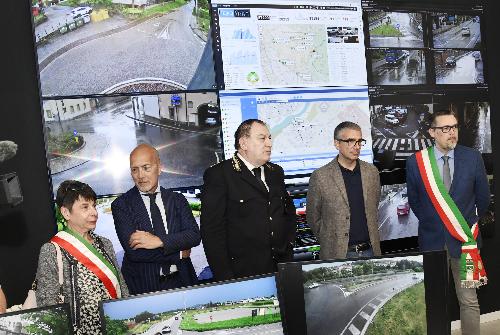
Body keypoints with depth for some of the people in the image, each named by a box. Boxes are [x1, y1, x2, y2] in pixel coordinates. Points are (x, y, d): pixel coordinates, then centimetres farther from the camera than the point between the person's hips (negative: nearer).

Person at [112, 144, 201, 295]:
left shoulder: (177, 200, 5)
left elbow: (195, 235, -8)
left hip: (182, 282, 2)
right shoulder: (121, 205, -5)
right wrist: (179, 253, -11)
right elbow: (133, 250, -15)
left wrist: (158, 241, -22)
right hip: (143, 287, -2)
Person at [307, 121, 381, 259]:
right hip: (337, 254, -4)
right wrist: (330, 241, 3)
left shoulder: (372, 172, 6)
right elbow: (313, 218, 0)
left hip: (370, 251, 4)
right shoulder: (320, 177, -8)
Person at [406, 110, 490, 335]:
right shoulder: (415, 162, -6)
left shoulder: (473, 158, -5)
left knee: (469, 301, 6)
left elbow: (483, 197, 9)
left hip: (464, 240, 0)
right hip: (432, 240, 0)